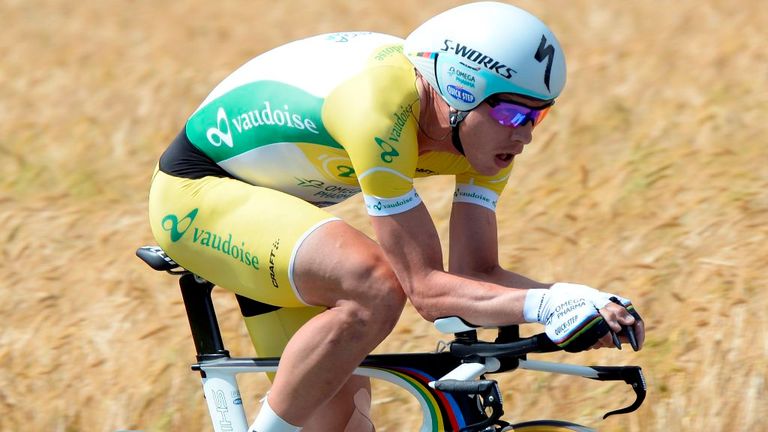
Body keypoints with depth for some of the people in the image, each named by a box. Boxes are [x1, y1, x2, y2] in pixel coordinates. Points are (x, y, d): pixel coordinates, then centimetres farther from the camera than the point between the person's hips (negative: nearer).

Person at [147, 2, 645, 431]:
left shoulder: (484, 132, -12)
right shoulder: (381, 108, -37)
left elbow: (476, 274, -14)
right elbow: (427, 288, -36)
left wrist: (585, 304, -30)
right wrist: (547, 304, -47)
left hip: (277, 205, 9)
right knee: (377, 290, -33)